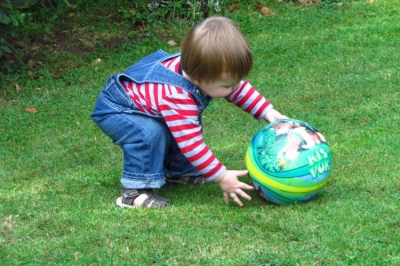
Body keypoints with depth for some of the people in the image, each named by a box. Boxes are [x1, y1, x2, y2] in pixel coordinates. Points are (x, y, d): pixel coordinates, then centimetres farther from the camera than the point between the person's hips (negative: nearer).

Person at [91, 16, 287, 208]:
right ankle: (134, 192, -23)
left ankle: (176, 171, 21)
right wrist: (222, 177, -36)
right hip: (115, 109, -9)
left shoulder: (198, 68, -18)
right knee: (151, 133, -34)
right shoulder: (177, 98, -42)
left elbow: (240, 88, -1)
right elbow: (192, 145, -39)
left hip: (139, 97, 9)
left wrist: (269, 112, -9)